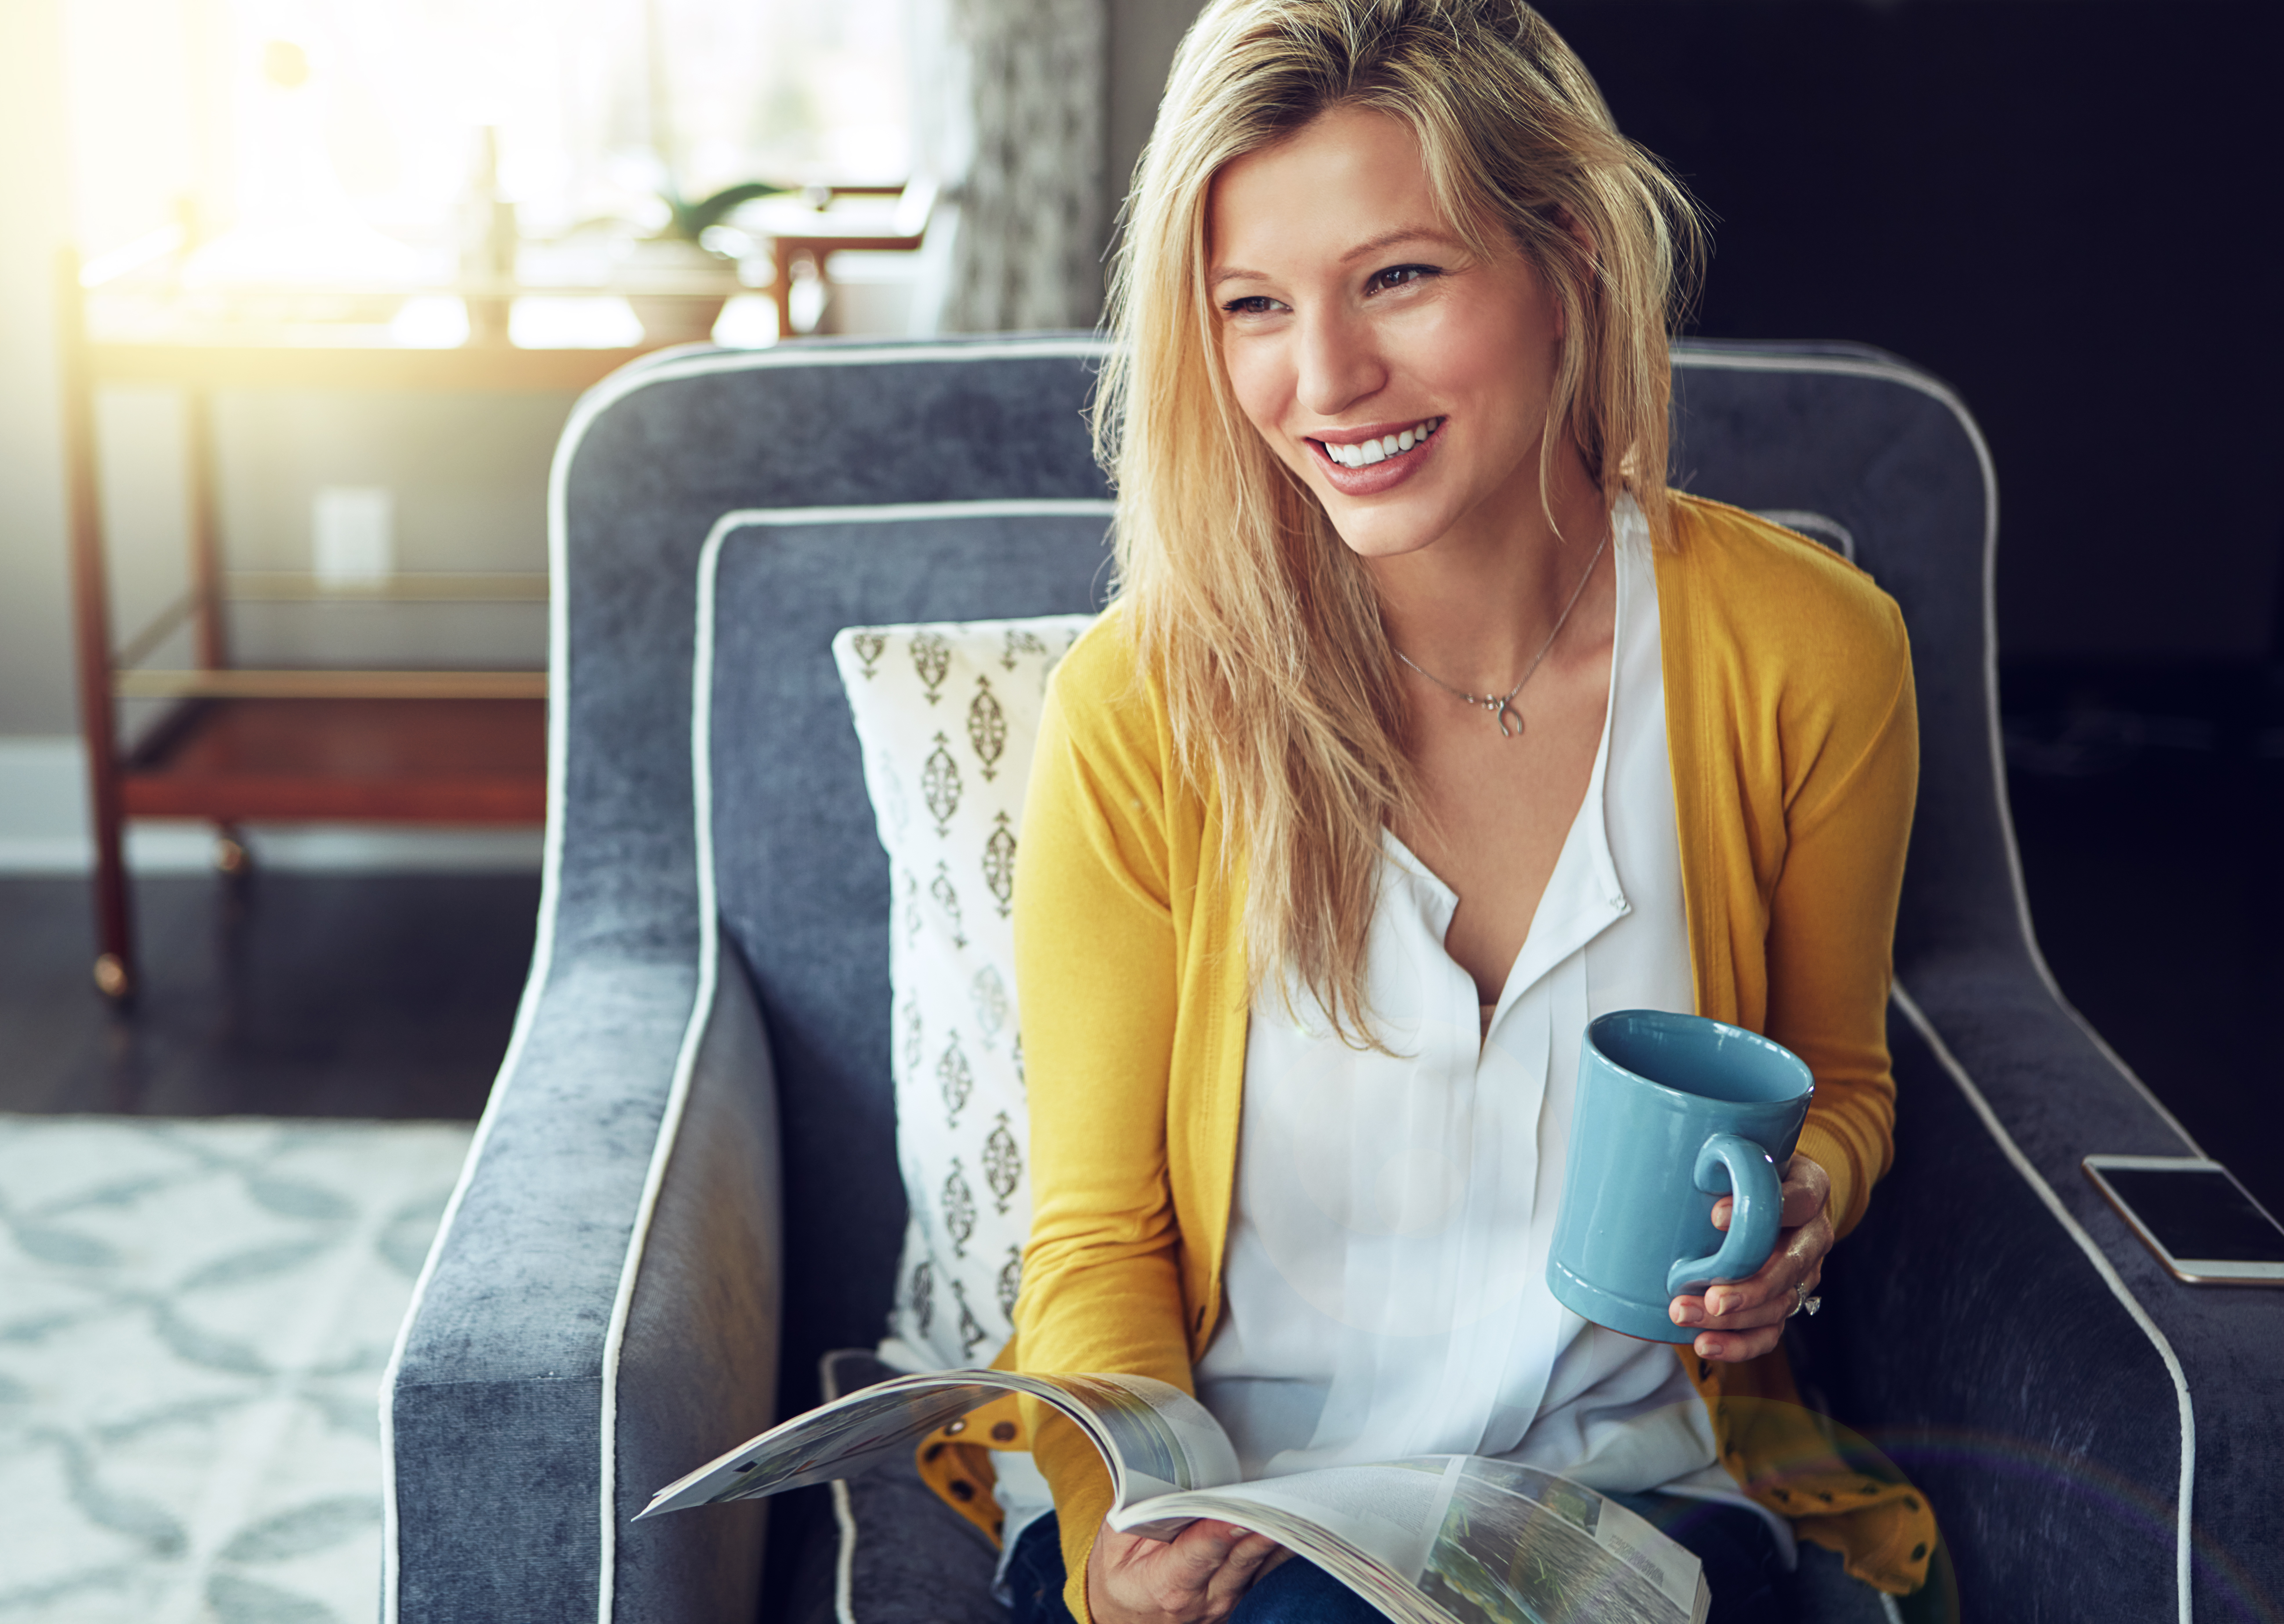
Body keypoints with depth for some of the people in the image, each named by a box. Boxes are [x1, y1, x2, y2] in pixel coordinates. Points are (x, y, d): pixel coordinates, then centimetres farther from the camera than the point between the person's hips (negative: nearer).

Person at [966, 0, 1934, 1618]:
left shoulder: (1807, 655, -6)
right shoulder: (1144, 705, -11)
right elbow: (1100, 1233, -2)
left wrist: (1802, 1199, -10)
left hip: (1626, 1483, 2)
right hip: (1218, 1486, -1)